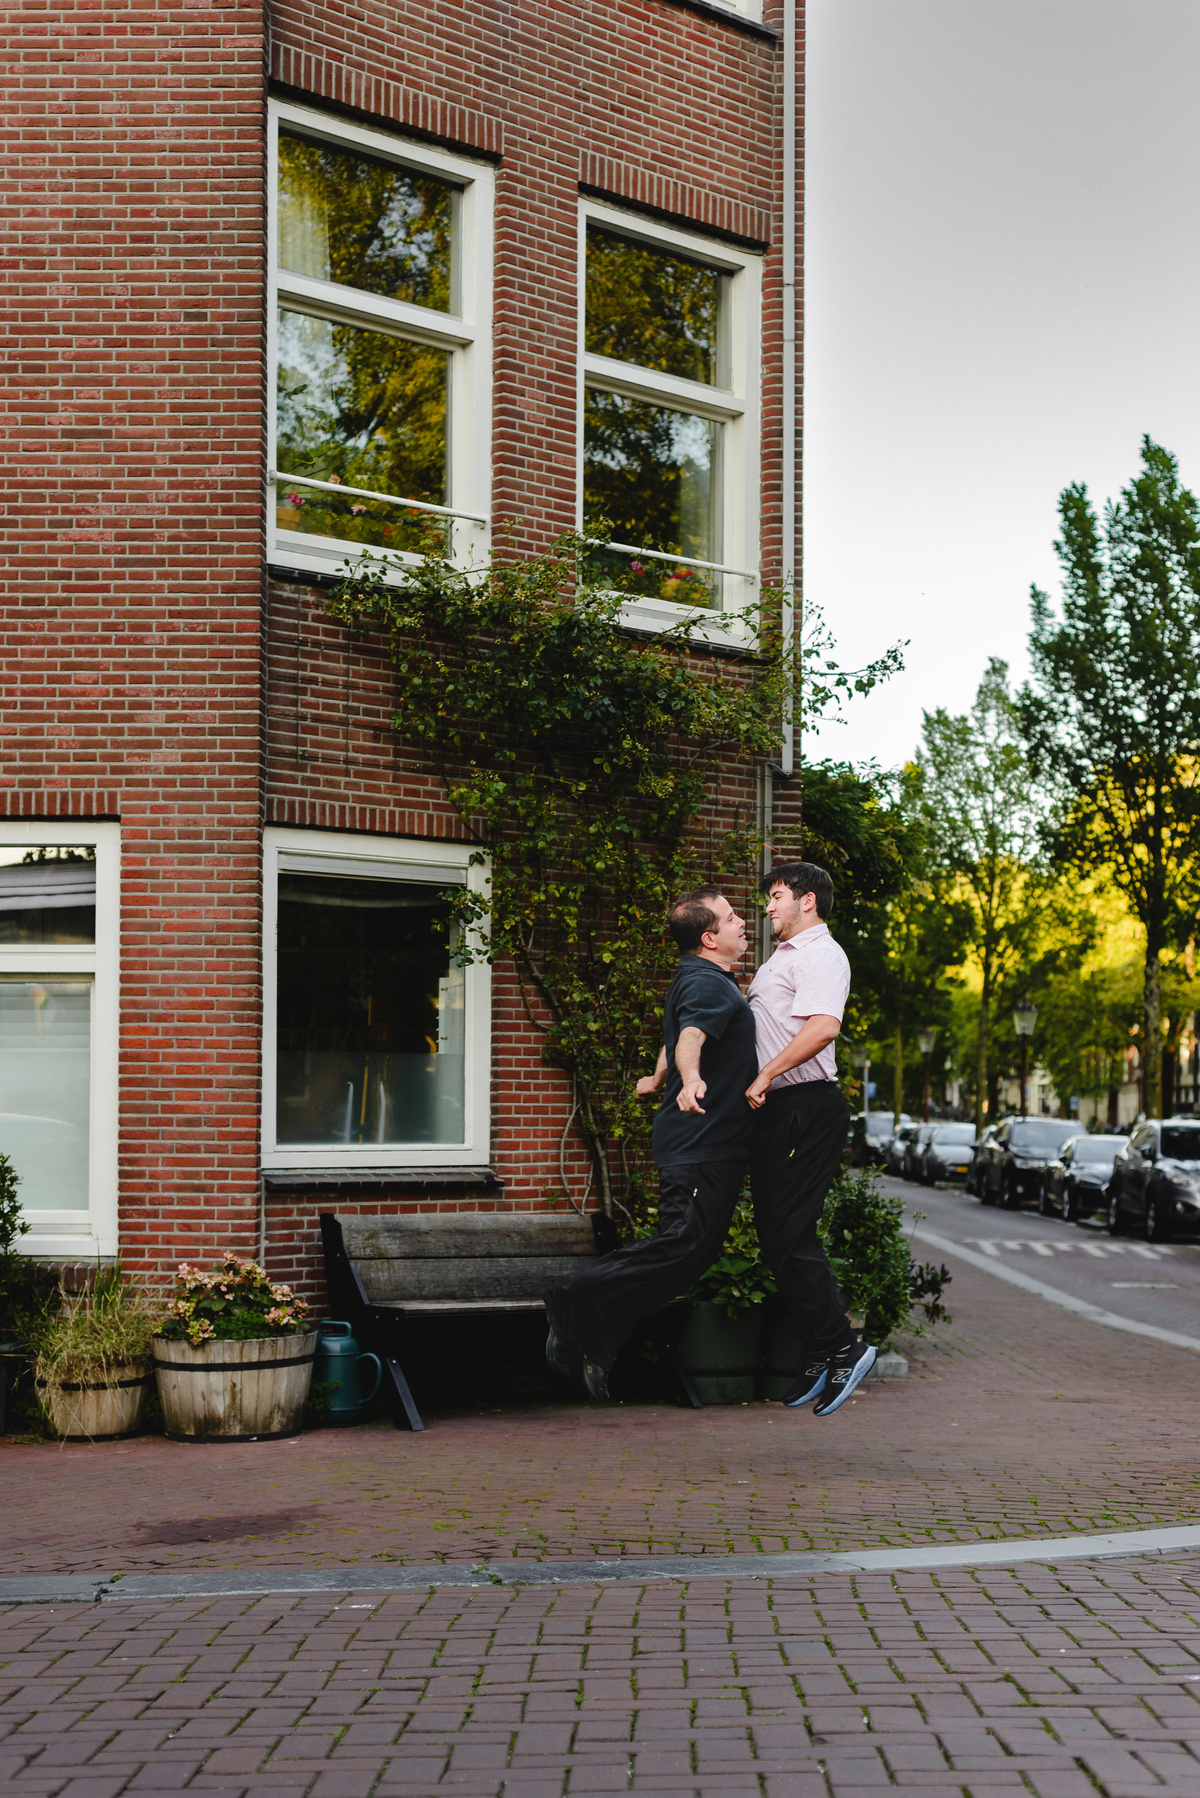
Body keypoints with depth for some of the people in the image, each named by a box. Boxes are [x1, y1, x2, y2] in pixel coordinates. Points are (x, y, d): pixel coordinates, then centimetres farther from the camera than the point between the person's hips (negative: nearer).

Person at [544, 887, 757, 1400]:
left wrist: (658, 1081, 56)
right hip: (703, 1142, -11)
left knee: (691, 1251, 6)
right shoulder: (708, 983, -14)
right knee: (683, 1245, -16)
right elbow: (690, 1038, -34)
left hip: (711, 1144, 11)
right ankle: (575, 1307, -12)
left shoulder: (696, 980, 20)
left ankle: (595, 1341, 5)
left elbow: (676, 1038, 39)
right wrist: (690, 1080, -54)